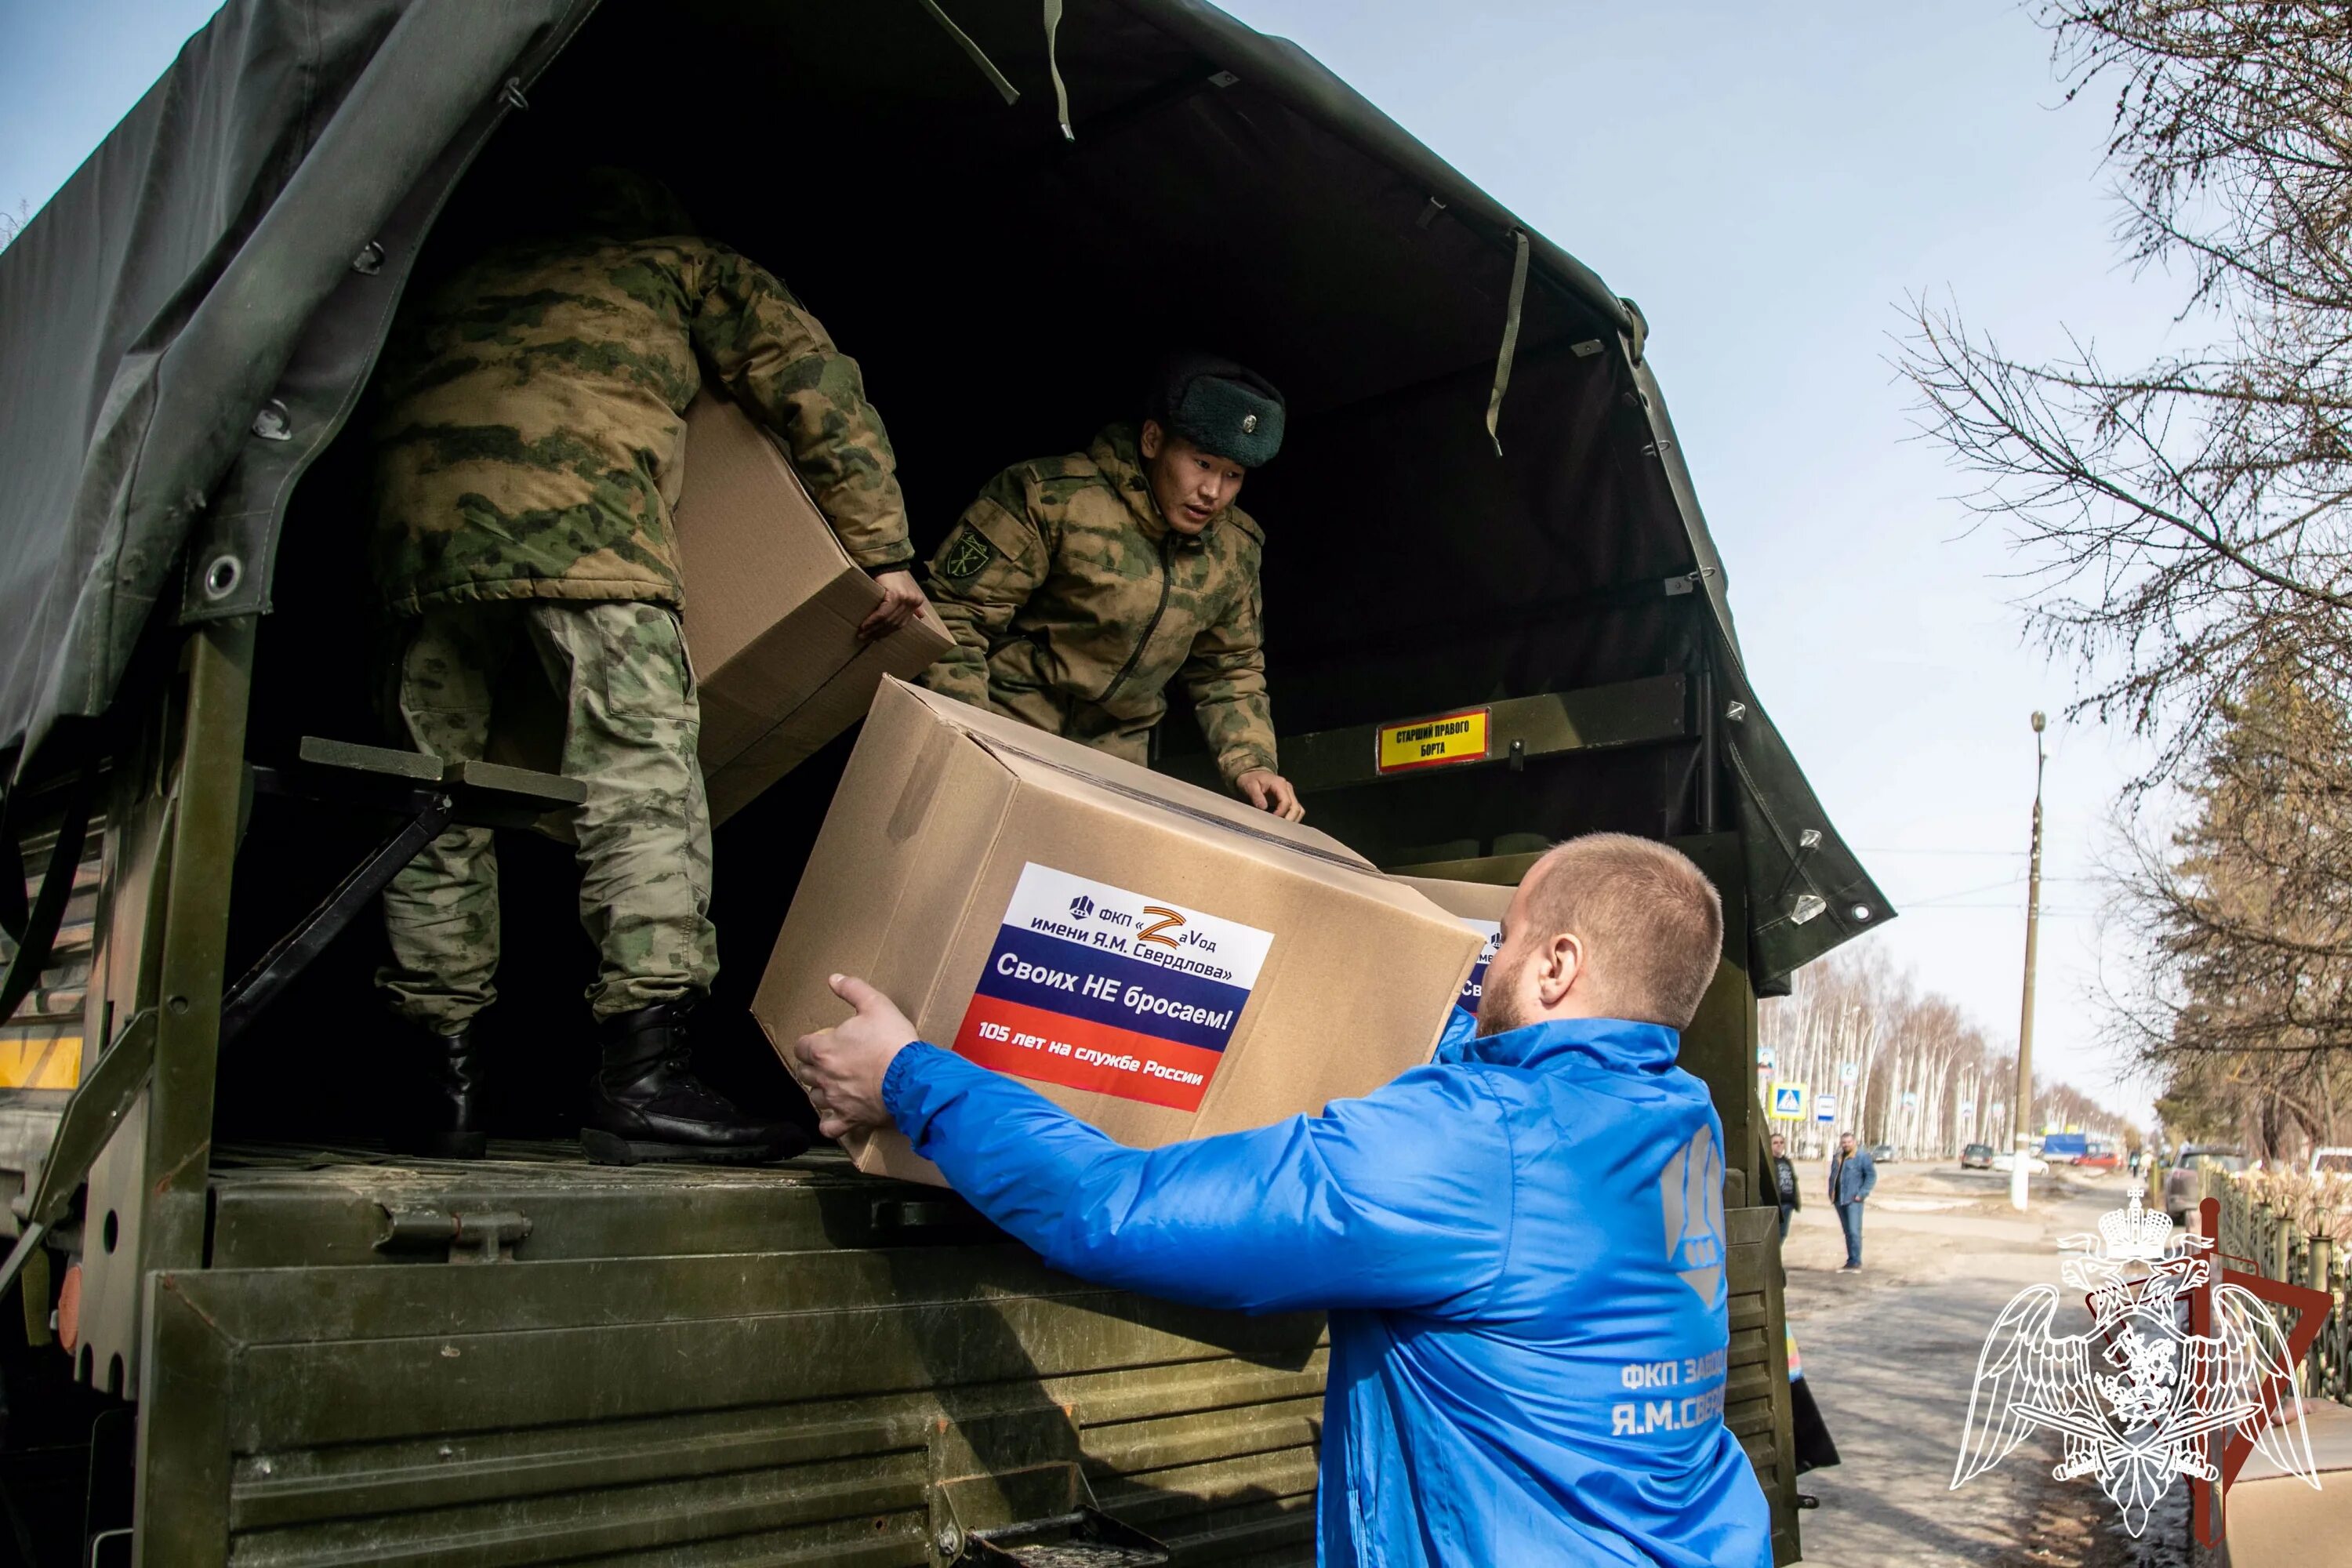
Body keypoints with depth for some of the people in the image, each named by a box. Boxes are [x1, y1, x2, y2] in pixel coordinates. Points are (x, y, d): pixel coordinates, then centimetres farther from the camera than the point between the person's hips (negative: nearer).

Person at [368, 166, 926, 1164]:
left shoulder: (467, 282, 41)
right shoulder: (682, 262, 28)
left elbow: (400, 398, 31)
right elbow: (816, 385, 19)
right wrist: (884, 555, 18)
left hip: (415, 518, 5)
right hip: (576, 513, -5)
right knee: (642, 780, -8)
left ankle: (447, 1088, 8)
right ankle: (642, 1084, -17)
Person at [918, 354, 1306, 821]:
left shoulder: (1236, 550, 0)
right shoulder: (1050, 497, -17)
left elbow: (1229, 670, 12)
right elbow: (955, 615, -16)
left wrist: (1250, 762, -4)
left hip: (1113, 763, 5)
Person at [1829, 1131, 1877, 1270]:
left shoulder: (1862, 1156, -5)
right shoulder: (1838, 1158, 16)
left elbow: (1871, 1176, -8)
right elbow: (1833, 1176, 24)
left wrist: (1861, 1194, -14)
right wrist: (1831, 1193, 12)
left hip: (1853, 1200, -7)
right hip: (1839, 1200, 7)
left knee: (1854, 1231, -11)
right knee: (1847, 1231, 12)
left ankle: (1856, 1261, -8)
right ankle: (1851, 1260, 19)